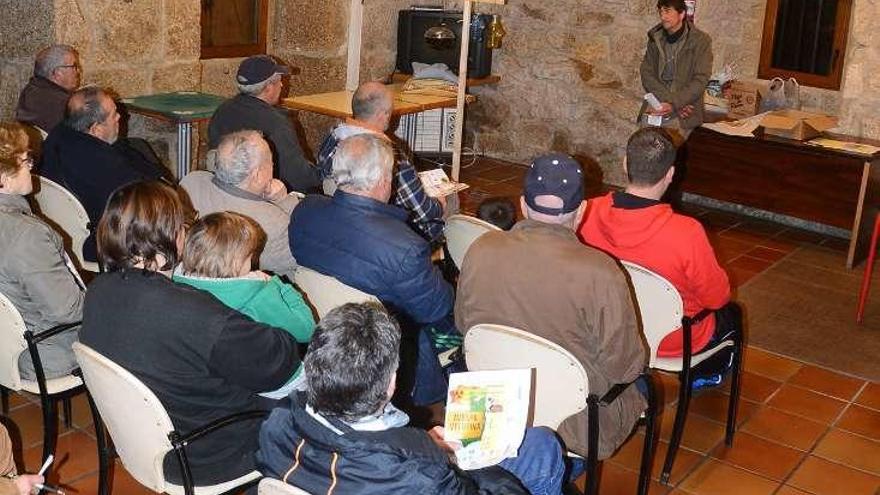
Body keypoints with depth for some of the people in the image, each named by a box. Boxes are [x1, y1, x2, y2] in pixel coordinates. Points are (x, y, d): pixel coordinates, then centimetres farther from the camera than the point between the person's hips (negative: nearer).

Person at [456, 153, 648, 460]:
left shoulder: (481, 251, -13)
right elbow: (624, 365, -17)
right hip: (573, 427, -5)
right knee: (641, 386, 26)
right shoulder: (599, 273, -26)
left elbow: (462, 325, 3)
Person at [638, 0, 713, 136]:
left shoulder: (701, 40, -1)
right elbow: (646, 73, 4)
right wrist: (668, 99, -12)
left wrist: (674, 104, -19)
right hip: (657, 103, 3)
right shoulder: (655, 38, 11)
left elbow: (700, 80, -7)